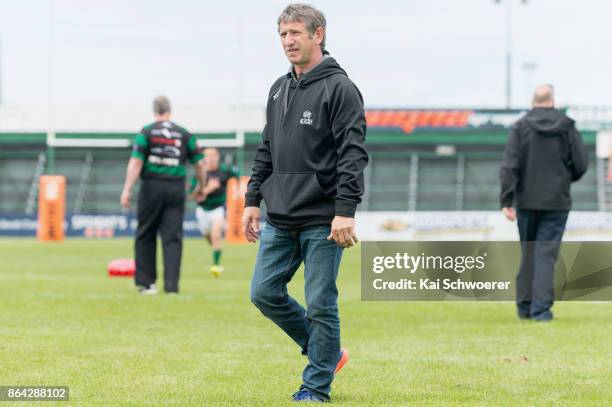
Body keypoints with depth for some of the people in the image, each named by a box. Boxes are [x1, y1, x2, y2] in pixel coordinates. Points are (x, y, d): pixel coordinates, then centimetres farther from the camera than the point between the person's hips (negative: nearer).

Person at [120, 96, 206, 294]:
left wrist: (127, 190, -10)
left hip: (152, 187, -1)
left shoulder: (147, 132, -1)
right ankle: (171, 284, -5)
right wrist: (200, 186, 26)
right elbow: (199, 164, 9)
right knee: (173, 237, 2)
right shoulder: (184, 134, 7)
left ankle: (145, 282, 12)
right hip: (176, 188, 1)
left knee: (146, 236, 10)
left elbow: (136, 162, -9)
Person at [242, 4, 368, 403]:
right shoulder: (279, 90, 14)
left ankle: (316, 385, 10)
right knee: (265, 293, 5)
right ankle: (326, 351, 22)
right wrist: (253, 200, 14)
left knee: (320, 304, -2)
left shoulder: (340, 88, -9)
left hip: (322, 221, -7)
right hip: (280, 220, 7)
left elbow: (353, 155, -15)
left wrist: (345, 211, -21)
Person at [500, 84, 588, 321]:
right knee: (546, 253, -2)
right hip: (556, 201, -1)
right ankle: (541, 308, -10)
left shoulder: (520, 127, -3)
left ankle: (525, 306, 18)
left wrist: (506, 201, -11)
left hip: (527, 201, 1)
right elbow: (581, 163, -4)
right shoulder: (567, 127, -3)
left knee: (528, 253, 14)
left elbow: (509, 166, -10)